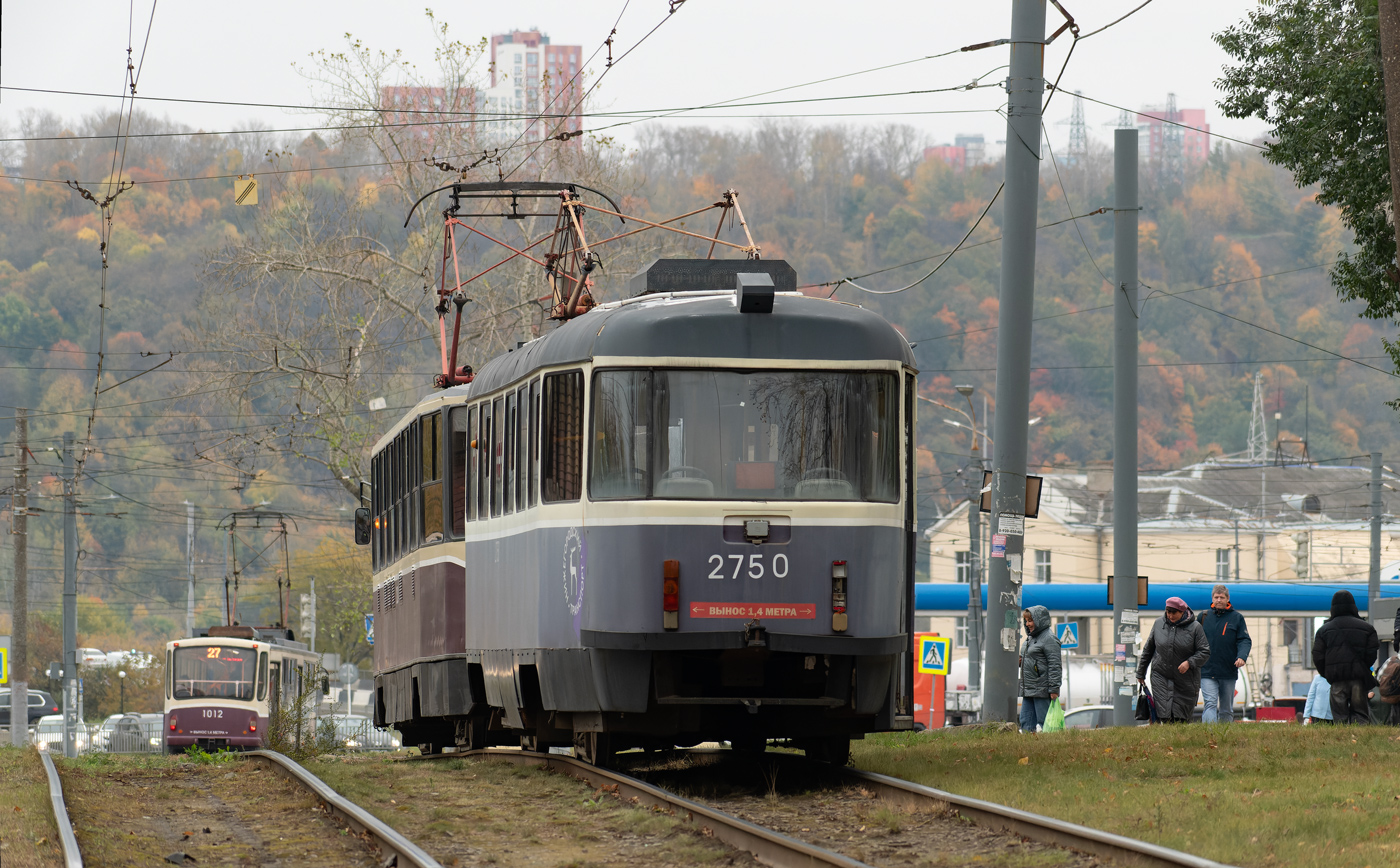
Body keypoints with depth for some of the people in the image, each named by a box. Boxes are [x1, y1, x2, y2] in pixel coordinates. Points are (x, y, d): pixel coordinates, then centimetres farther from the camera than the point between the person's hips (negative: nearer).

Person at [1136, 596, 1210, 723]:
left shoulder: (1195, 627, -4)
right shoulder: (1159, 624, 5)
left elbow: (1204, 652, -4)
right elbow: (1148, 650, 14)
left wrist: (1189, 662, -21)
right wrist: (1141, 673, 17)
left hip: (1185, 679, -1)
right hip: (1161, 676, 1)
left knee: (1182, 717, 0)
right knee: (1164, 714, -10)